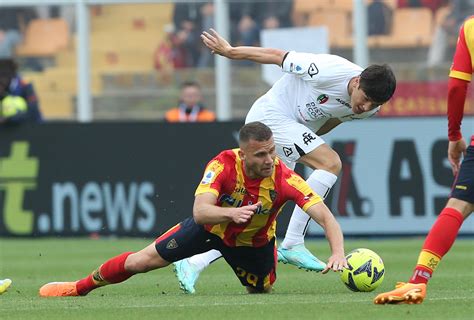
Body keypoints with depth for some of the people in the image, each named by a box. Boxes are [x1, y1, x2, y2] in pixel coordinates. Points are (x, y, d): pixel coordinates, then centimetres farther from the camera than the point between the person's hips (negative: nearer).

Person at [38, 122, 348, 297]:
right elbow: (200, 212, -43)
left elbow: (326, 217, -42)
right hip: (212, 225, 0)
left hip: (253, 241, 1)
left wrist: (338, 253, -60)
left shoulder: (284, 178, -36)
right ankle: (81, 287, 25)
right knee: (142, 261, 1)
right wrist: (231, 212, -63)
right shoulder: (224, 164, -35)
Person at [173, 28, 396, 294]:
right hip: (271, 115, -8)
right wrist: (229, 51, -4)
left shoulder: (369, 108, -4)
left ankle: (194, 263, 6)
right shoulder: (332, 71, -27)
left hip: (296, 129, 8)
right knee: (331, 163, -24)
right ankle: (292, 244, -24)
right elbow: (277, 56, -15)